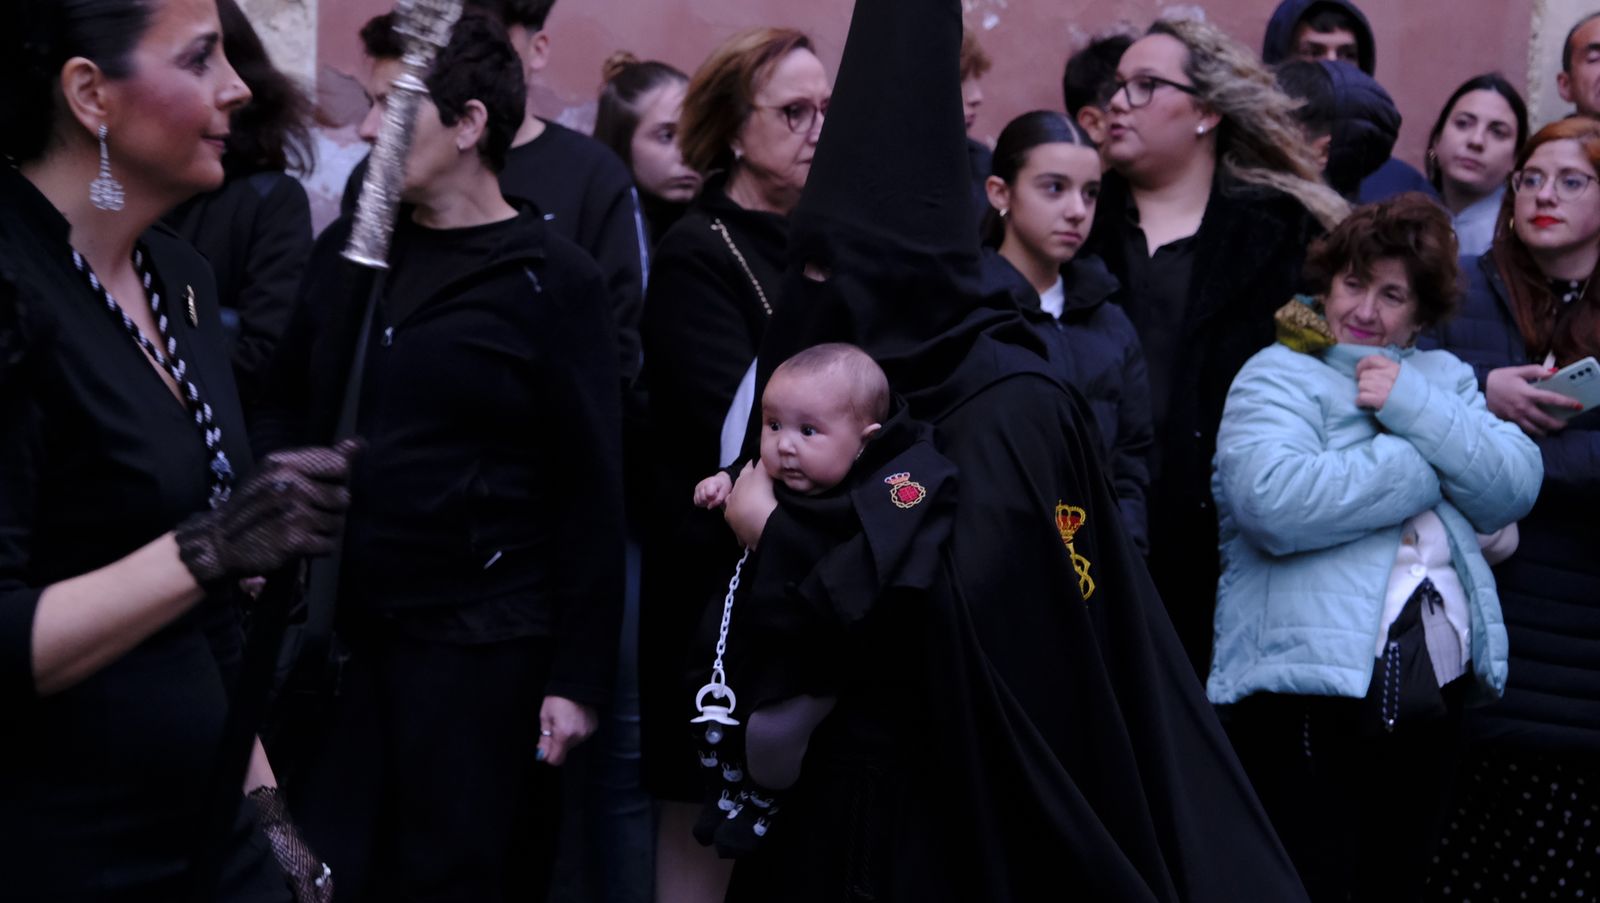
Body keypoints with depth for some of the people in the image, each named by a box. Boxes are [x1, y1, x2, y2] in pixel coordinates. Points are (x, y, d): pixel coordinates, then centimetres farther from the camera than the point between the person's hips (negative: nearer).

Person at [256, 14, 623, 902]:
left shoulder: (553, 282, -6)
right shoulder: (344, 252, 8)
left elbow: (590, 489, -7)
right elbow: (285, 413, 14)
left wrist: (579, 674, -8)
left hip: (485, 644, -4)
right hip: (337, 627, 4)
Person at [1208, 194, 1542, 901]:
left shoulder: (1444, 377, 17)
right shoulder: (1276, 377, -2)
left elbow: (1514, 490, 2)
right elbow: (1271, 502, -22)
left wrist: (1414, 406, -9)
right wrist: (1423, 466, -10)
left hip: (1437, 688, 6)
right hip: (1312, 688, -6)